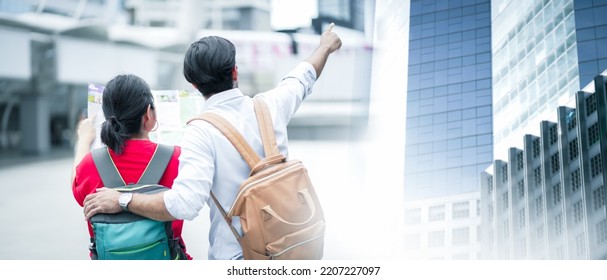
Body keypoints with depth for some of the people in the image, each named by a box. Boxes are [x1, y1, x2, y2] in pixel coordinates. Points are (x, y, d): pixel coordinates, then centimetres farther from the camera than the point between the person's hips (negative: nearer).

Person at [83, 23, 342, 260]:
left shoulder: (201, 132, -19)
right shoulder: (269, 106, -5)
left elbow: (185, 203, -30)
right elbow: (302, 78, 17)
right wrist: (325, 46, 36)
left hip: (235, 256, -5)